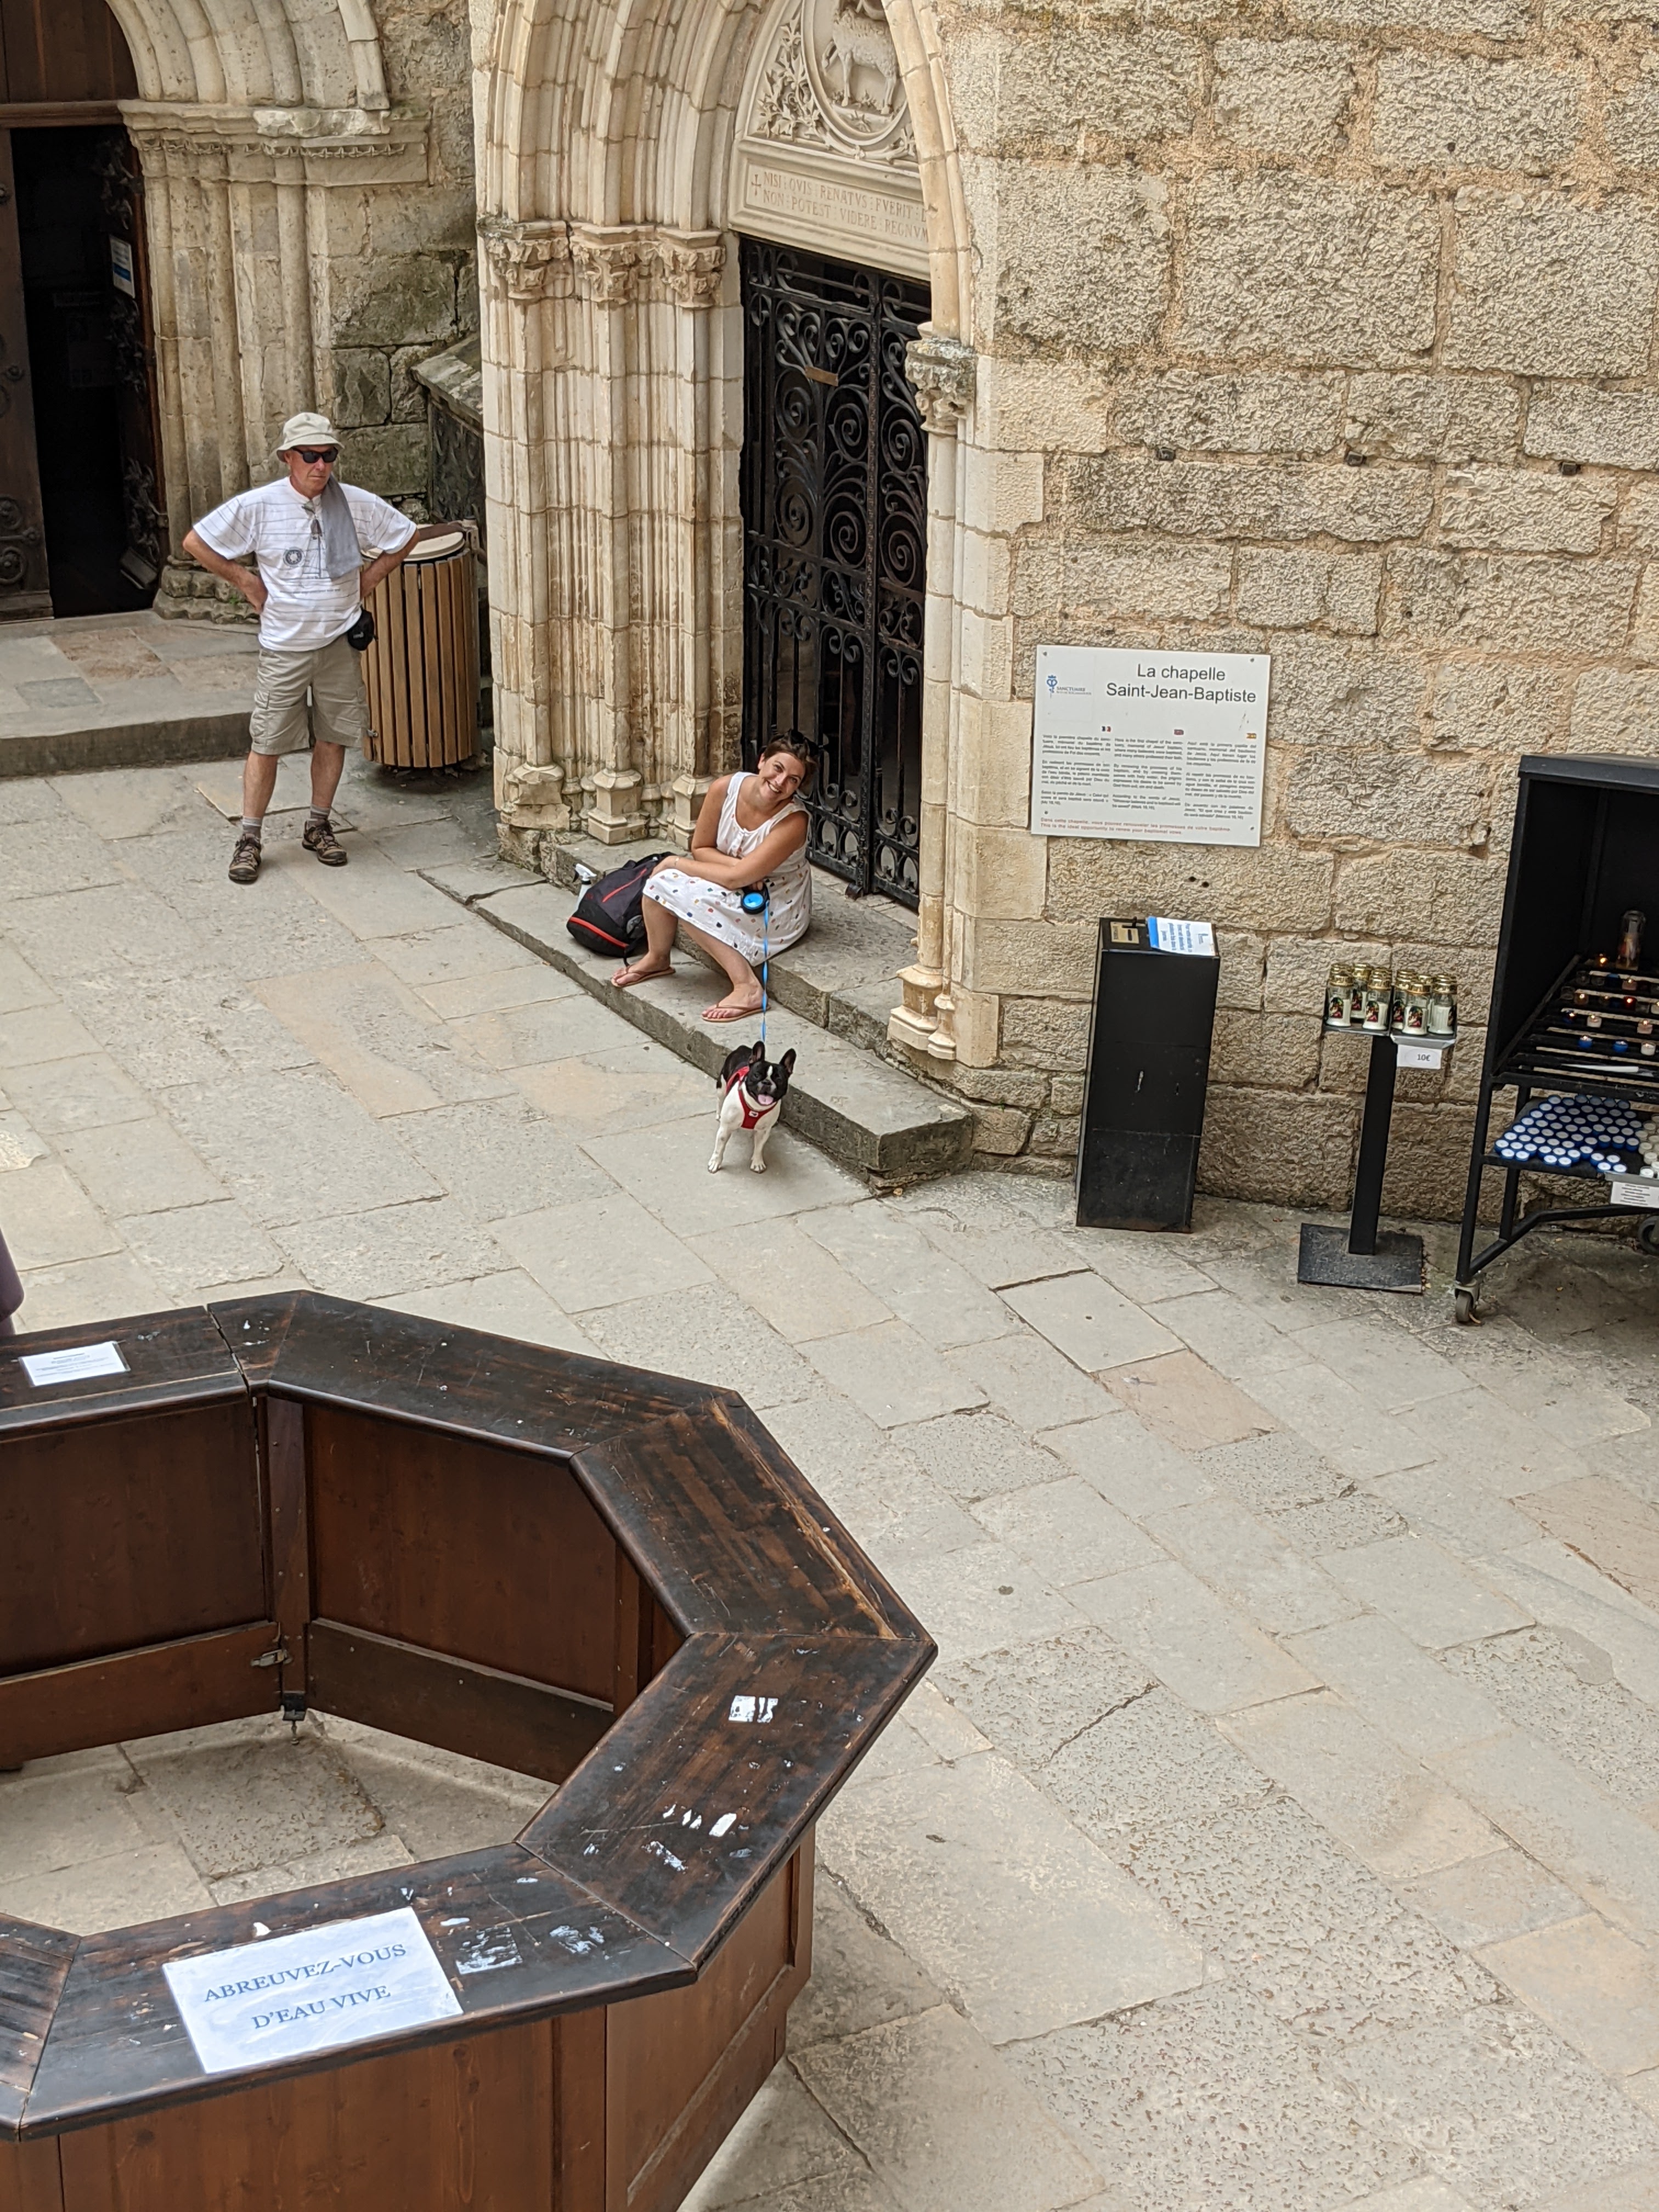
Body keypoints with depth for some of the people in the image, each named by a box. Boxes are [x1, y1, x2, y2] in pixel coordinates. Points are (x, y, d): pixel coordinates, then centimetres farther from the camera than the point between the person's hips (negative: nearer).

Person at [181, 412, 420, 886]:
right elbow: (196, 542, -2)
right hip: (284, 646, -2)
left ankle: (319, 826, 25)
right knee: (266, 743, -1)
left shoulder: (357, 504, -5)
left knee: (334, 736, 8)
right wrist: (245, 581, -1)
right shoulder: (258, 506, -10)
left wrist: (368, 579, 5)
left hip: (339, 641, 2)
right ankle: (249, 838, 8)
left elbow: (406, 536, 11)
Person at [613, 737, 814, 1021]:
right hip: (739, 895, 6)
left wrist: (677, 864, -17)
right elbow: (700, 848, -2)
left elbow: (734, 878, -28)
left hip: (776, 910, -6)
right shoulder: (725, 788, -14)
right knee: (663, 878, -16)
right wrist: (741, 865, -20)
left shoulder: (793, 821, -29)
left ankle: (746, 987, -28)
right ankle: (656, 959, 11)